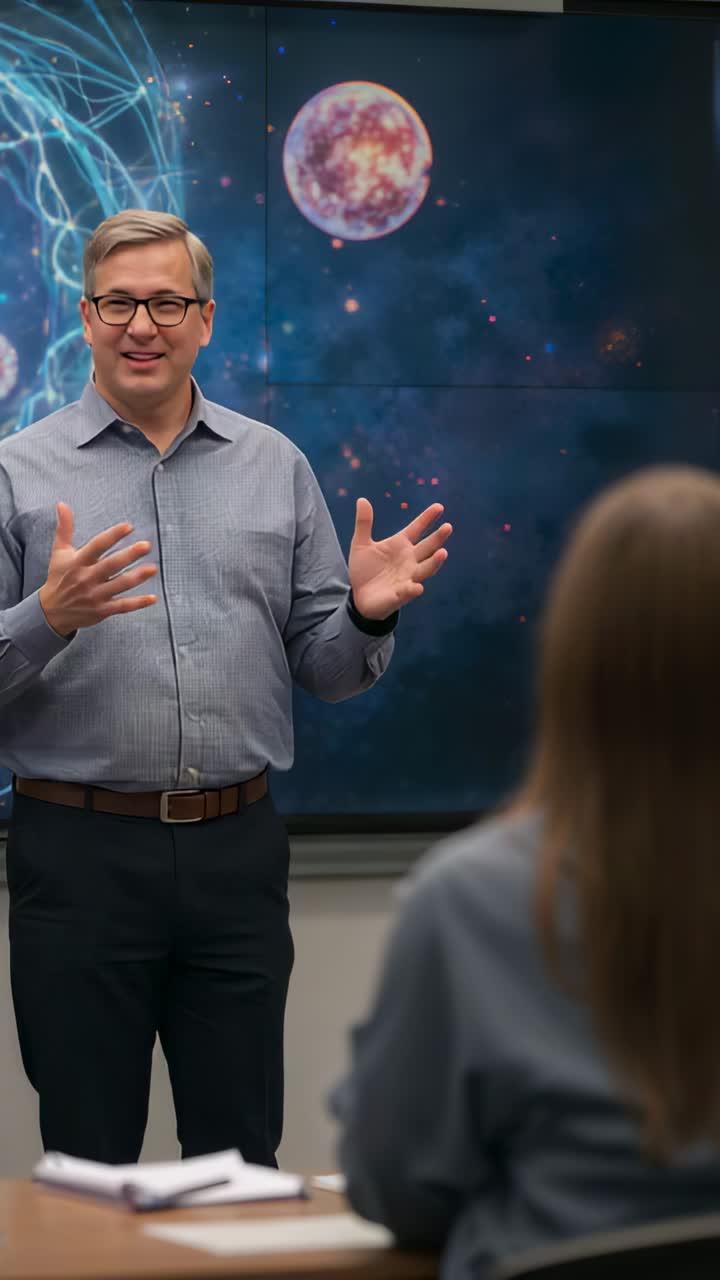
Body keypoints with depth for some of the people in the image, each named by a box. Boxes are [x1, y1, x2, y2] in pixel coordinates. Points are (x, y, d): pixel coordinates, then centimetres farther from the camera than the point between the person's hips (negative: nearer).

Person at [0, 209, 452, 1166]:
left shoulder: (275, 468, 10)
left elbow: (325, 670, 11)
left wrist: (367, 615, -9)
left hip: (236, 854, 3)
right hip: (80, 854, -2)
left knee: (244, 1158, 7)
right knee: (88, 1167, 3)